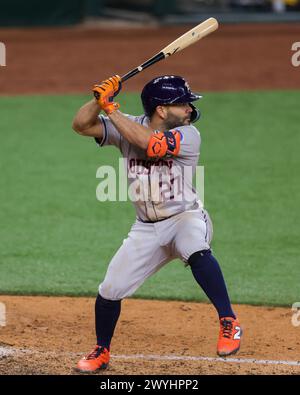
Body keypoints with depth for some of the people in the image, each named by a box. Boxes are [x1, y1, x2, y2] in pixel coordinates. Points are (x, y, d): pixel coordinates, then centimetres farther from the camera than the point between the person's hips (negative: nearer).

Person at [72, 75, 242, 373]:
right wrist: (101, 99, -27)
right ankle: (101, 352, 28)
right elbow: (81, 125, -9)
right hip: (146, 229, 4)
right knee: (110, 290, 4)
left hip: (186, 217, -4)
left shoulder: (188, 136, -16)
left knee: (196, 250, -39)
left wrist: (111, 108, -28)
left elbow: (150, 144, -32)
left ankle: (229, 322, -33)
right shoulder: (127, 126, -4)